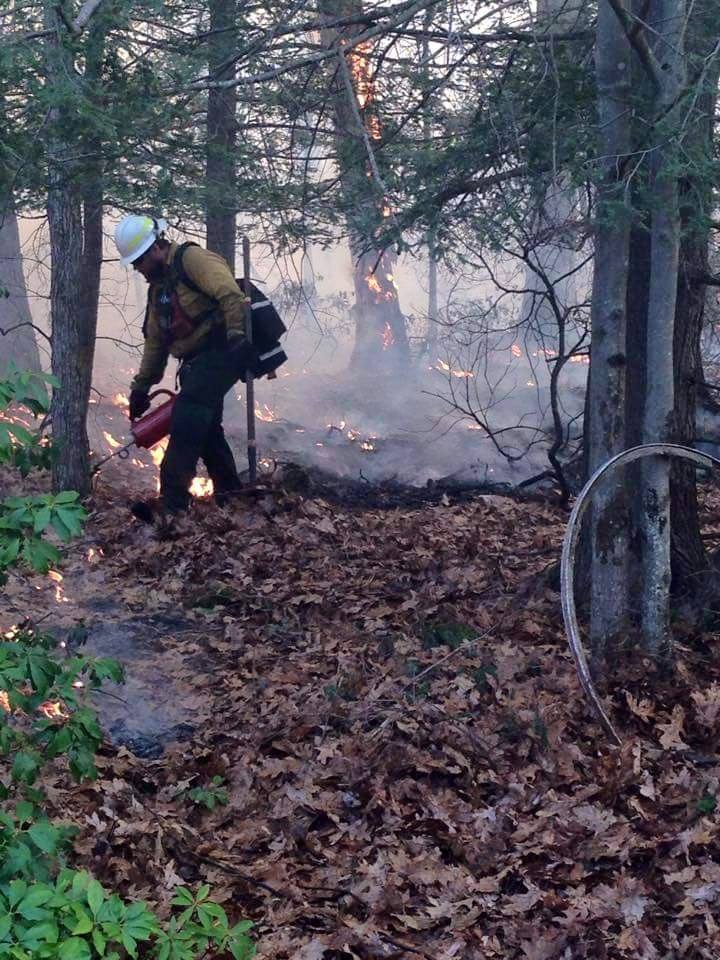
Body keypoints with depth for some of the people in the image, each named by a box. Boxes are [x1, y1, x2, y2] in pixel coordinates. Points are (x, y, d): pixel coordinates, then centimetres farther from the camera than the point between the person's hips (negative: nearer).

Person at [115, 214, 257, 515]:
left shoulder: (191, 258, -8)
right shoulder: (157, 287, 21)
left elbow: (231, 295, -21)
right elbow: (155, 341, 25)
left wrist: (236, 335, -30)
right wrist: (141, 386, 22)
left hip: (220, 351, -10)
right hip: (196, 363, 10)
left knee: (186, 419, -17)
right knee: (205, 429, 11)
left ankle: (173, 500, -18)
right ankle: (230, 496, 21)